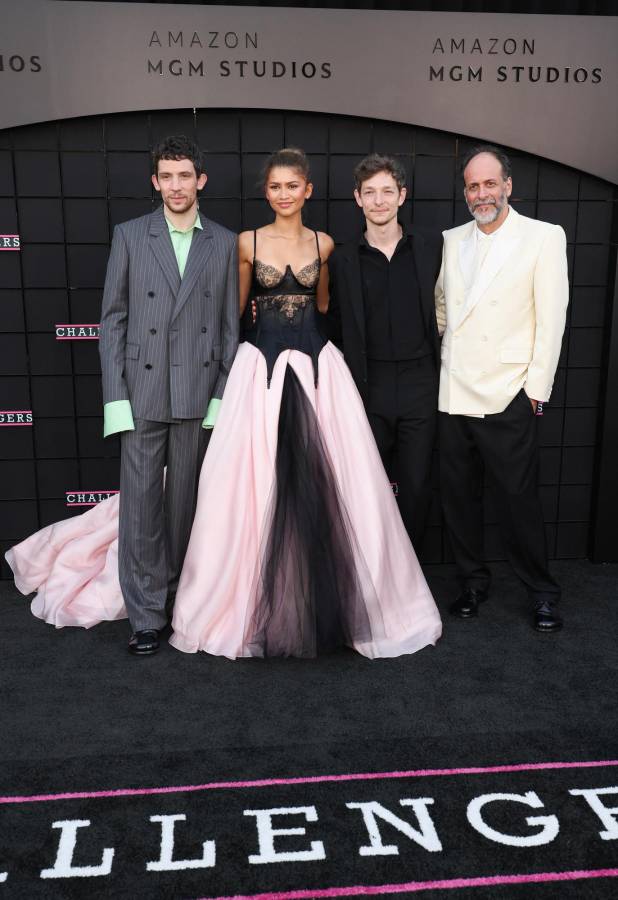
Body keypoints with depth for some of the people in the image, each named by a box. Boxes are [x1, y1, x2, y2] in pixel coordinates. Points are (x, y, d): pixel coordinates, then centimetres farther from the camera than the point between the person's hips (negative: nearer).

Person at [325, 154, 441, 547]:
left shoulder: (432, 246, 3)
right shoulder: (343, 259, 4)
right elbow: (335, 327, 9)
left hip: (419, 385, 0)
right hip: (368, 388, 0)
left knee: (417, 488, 5)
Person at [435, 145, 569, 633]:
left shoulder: (544, 236, -1)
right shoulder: (451, 241, 12)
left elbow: (551, 318, -5)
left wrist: (536, 388, -8)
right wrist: (433, 365, 9)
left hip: (507, 396, -4)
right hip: (453, 393, 5)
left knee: (519, 499, 1)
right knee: (459, 495, 11)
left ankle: (542, 591, 20)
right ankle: (473, 580, 28)